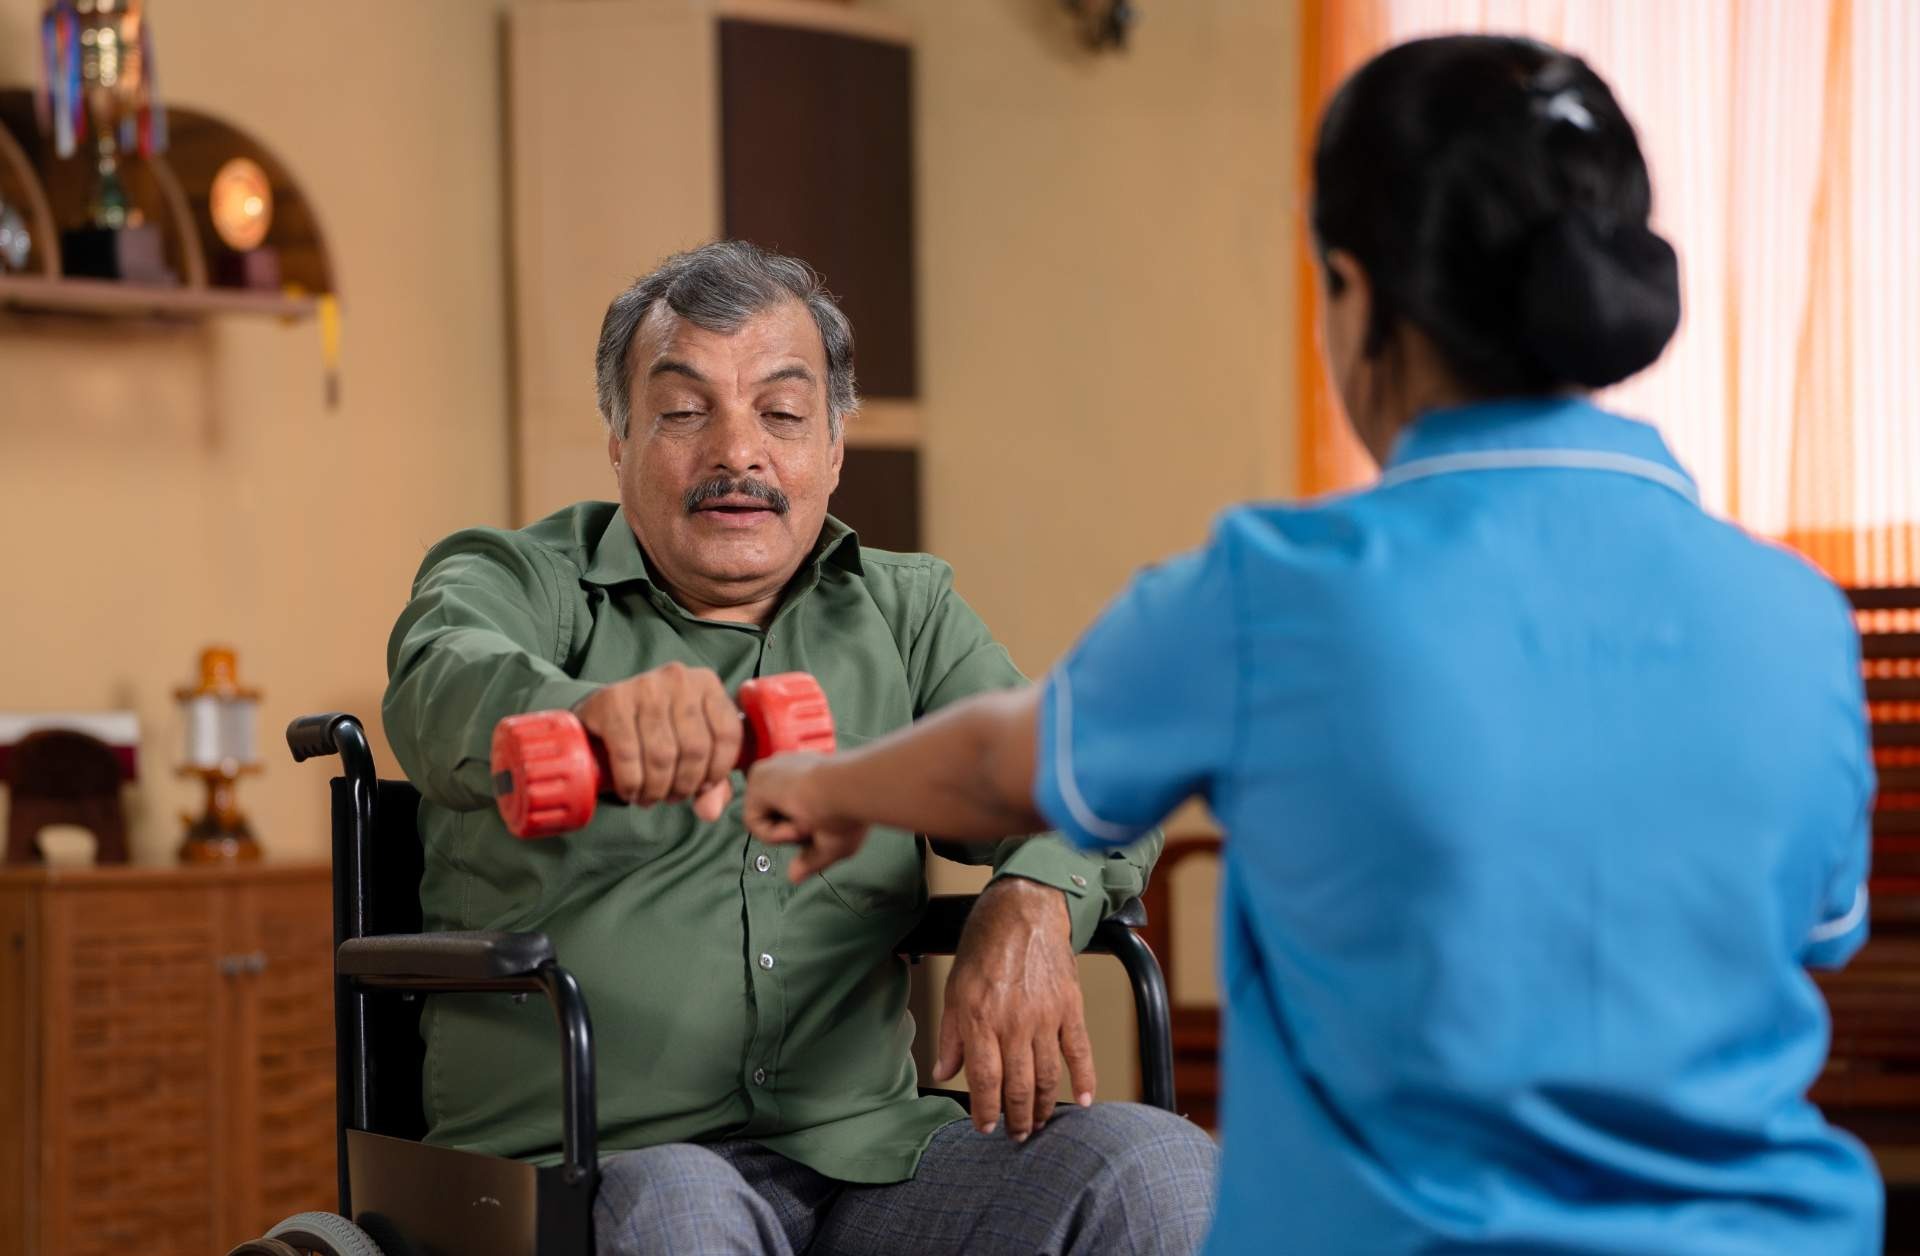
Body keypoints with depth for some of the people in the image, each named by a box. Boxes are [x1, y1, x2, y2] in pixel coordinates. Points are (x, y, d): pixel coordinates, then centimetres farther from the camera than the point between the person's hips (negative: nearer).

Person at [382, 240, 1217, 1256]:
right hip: (582, 1166, -3)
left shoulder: (904, 611, 19)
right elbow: (446, 684, -18)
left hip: (868, 1160, 4)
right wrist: (593, 710, -44)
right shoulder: (515, 582, 6)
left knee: (1164, 1170, -20)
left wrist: (1033, 902, -20)